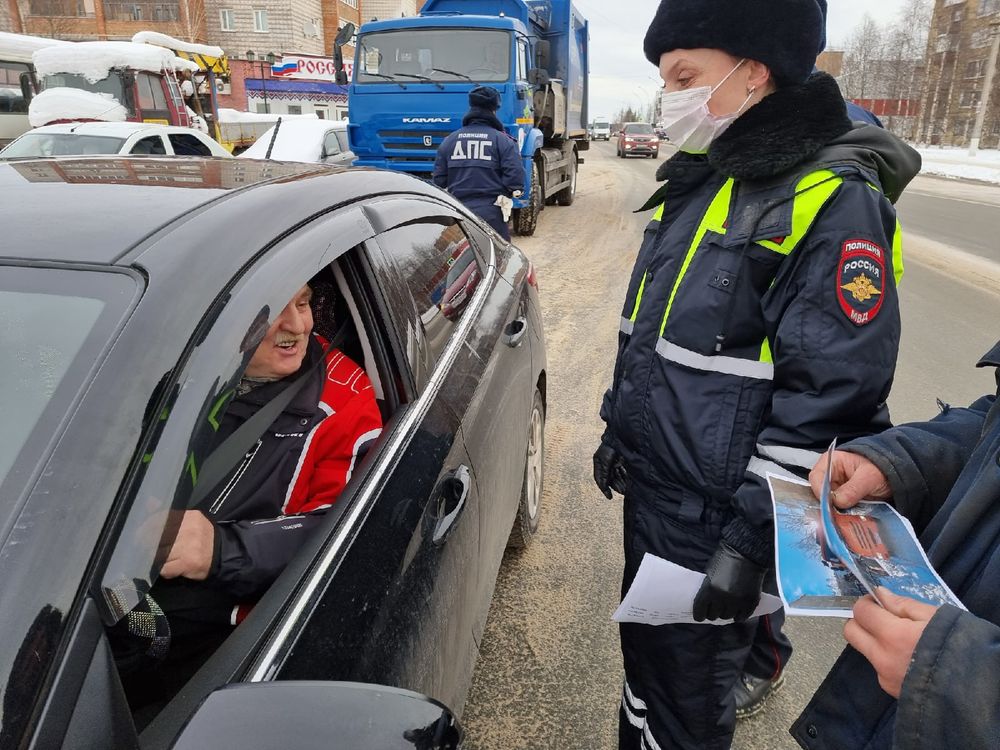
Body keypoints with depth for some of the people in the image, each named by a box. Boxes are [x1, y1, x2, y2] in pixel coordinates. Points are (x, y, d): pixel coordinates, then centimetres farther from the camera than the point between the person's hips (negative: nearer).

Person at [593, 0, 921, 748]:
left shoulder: (832, 200, -18)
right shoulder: (699, 178, 9)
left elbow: (831, 396, -20)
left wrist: (754, 537, -19)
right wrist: (619, 427, 19)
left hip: (713, 514, -8)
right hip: (650, 485, 8)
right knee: (647, 656, 24)